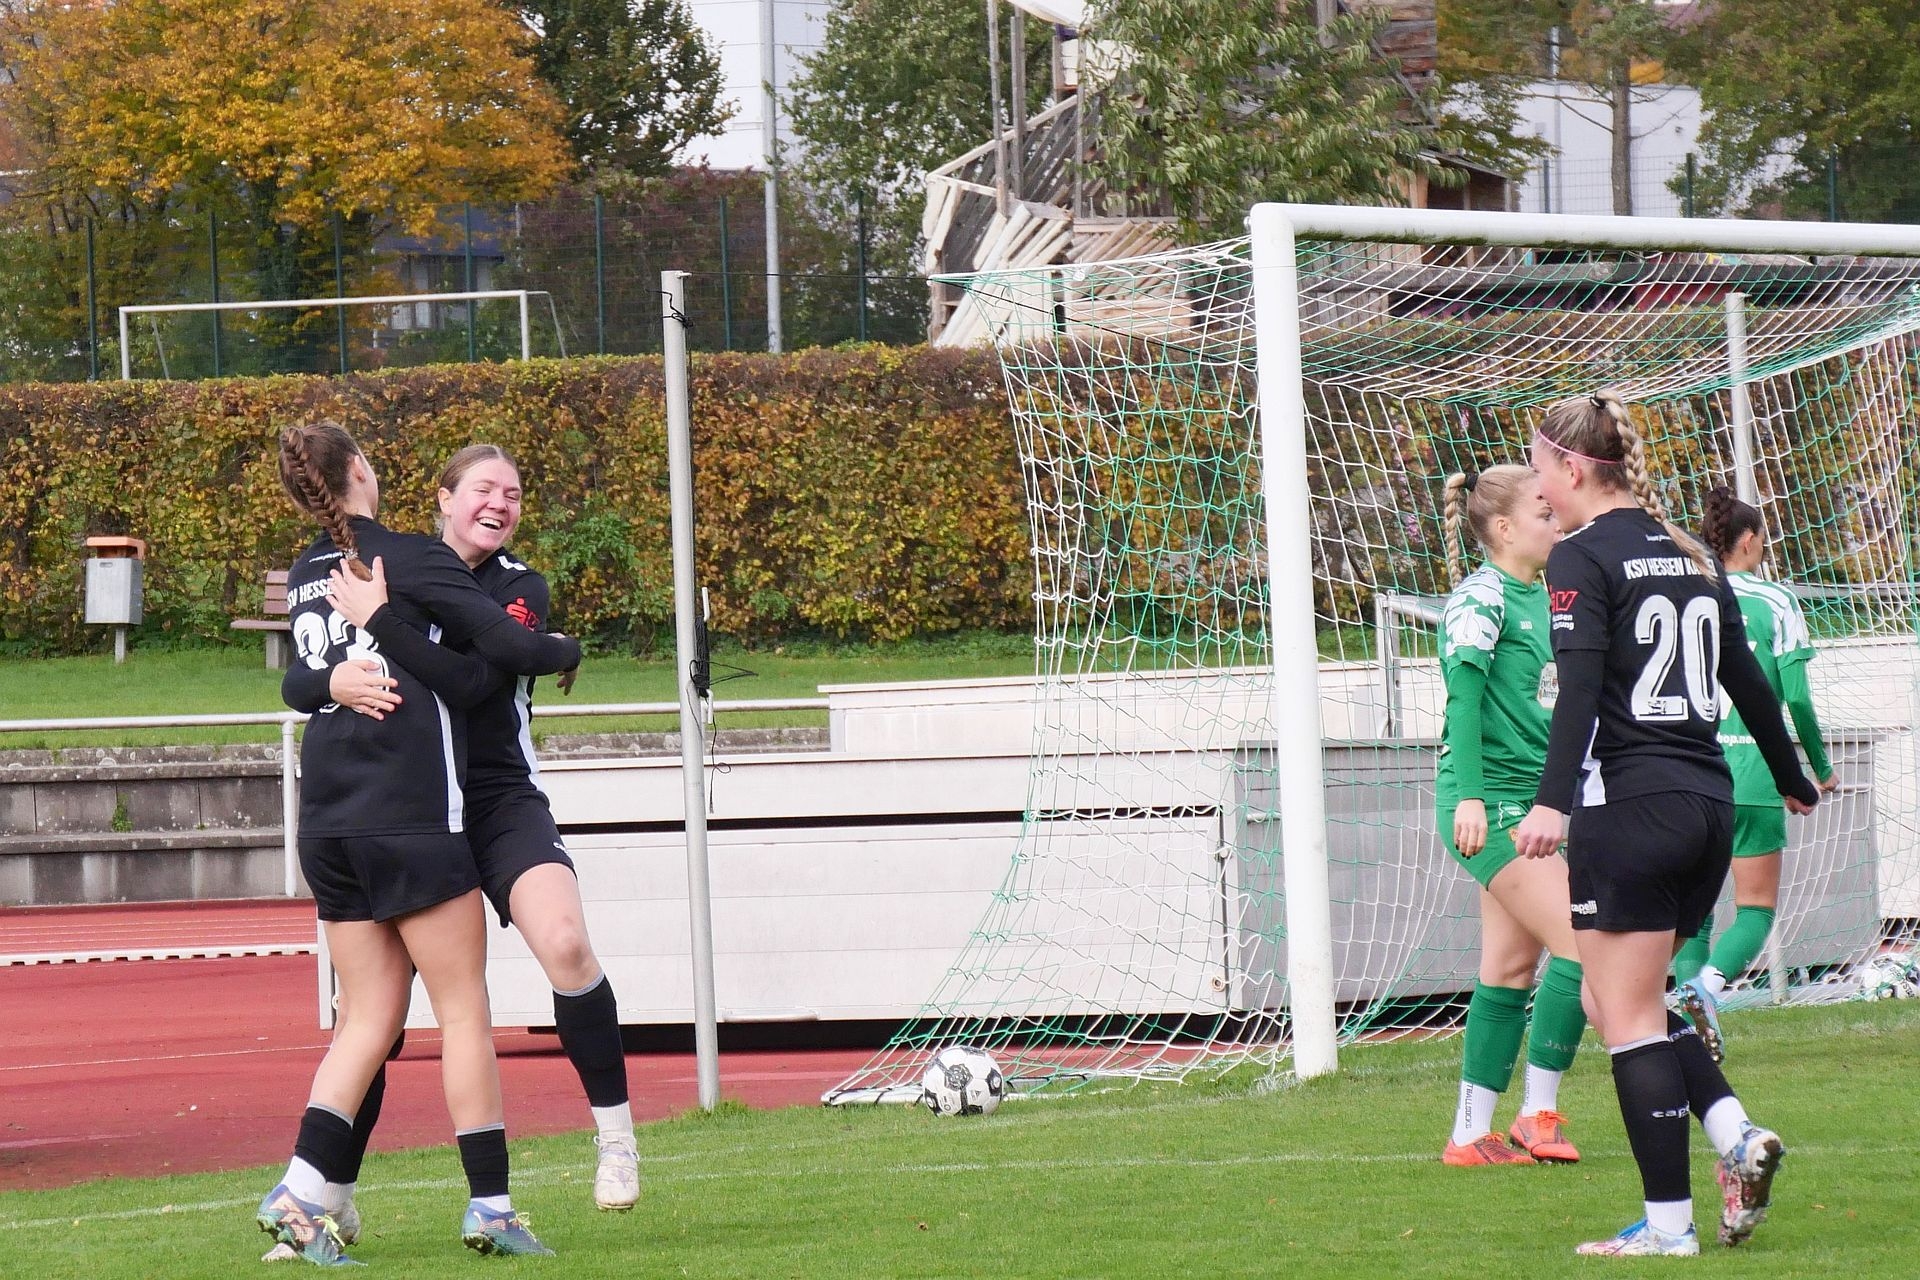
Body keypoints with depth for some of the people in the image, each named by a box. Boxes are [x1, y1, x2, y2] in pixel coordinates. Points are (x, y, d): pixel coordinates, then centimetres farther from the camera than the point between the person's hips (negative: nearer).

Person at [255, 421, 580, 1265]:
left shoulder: (305, 577, 13)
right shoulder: (412, 559, -6)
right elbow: (506, 646, -10)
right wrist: (564, 650, 10)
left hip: (327, 817, 6)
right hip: (409, 816, -6)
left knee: (369, 1016, 8)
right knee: (464, 1009, 1)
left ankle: (301, 1193, -7)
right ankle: (489, 1207, 1)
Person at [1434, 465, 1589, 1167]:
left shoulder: (1541, 598, 16)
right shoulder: (1481, 596, -10)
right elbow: (1464, 695, -19)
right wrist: (1470, 794, -27)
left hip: (1533, 801, 9)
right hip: (1492, 802, -9)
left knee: (1511, 966, 8)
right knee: (1581, 944, -14)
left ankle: (1471, 1135, 10)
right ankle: (1540, 1114, -8)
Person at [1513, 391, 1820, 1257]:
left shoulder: (1582, 558, -7)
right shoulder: (1689, 556, 15)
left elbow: (1580, 687, -20)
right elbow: (1747, 682, 22)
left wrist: (1552, 801, -29)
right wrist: (1793, 782, 35)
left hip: (1630, 805, -8)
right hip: (1708, 806, 8)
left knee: (1628, 1014, -2)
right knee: (1624, 1001, 17)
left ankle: (1668, 1221, -4)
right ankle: (1736, 1135, -2)